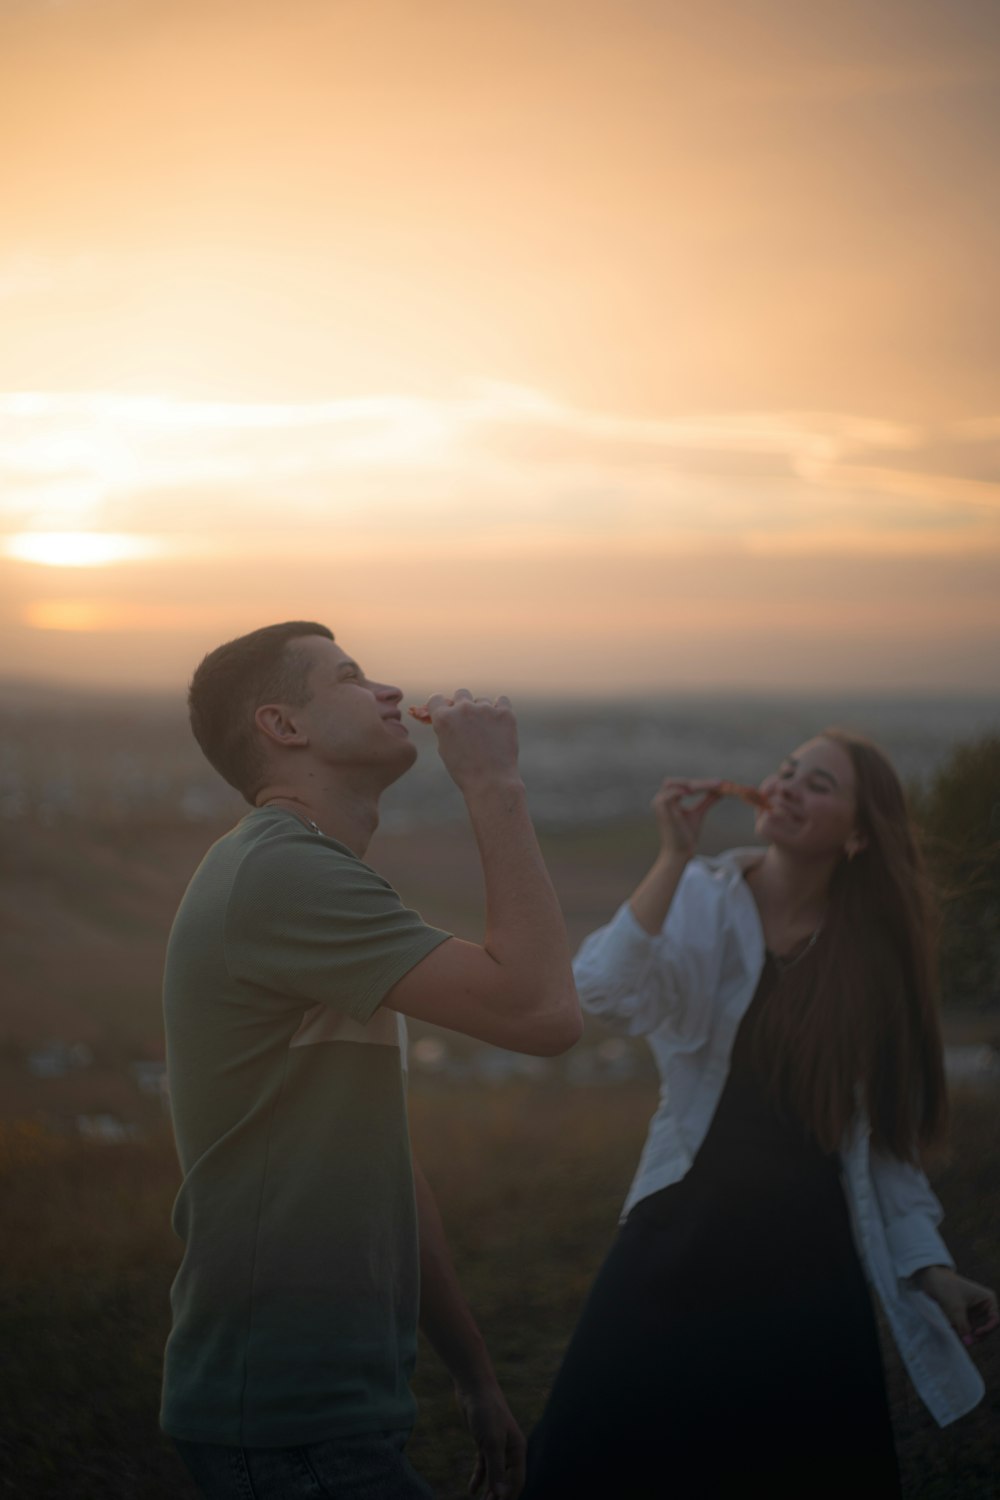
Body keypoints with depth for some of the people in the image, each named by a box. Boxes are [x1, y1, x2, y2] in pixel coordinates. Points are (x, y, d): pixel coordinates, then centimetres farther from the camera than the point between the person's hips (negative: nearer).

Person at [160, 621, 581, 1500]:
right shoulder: (282, 872, -17)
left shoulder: (302, 872, 17)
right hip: (291, 1424, -10)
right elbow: (542, 1012, -25)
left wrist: (474, 1372, 18)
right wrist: (495, 786, -15)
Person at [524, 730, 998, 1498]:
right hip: (686, 1235, -2)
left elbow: (886, 1137, 7)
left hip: (810, 1261, 2)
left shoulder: (872, 953, 3)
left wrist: (929, 1264, 2)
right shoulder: (702, 902, -4)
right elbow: (606, 992, -24)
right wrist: (676, 856, -25)